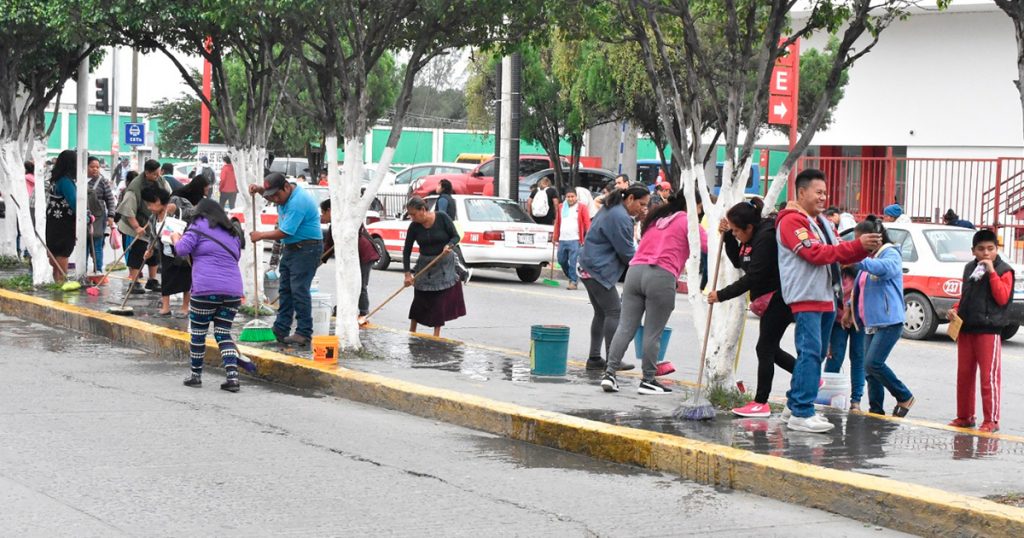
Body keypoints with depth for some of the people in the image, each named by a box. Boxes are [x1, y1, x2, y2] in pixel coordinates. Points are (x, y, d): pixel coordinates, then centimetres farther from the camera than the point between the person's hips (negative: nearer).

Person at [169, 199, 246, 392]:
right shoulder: (233, 232, 21)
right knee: (223, 333, 9)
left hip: (205, 289, -5)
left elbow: (182, 249, -4)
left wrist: (176, 238, 16)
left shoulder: (199, 226, 4)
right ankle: (232, 376, -5)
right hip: (232, 290, 5)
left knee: (198, 332, 9)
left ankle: (196, 375, 17)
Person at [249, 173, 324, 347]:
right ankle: (280, 330, 17)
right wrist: (259, 189, 10)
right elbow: (271, 195, 33)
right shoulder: (285, 195, 7)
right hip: (291, 248, 11)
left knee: (299, 290, -13)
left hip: (306, 249, -11)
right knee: (285, 290, 12)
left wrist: (260, 236, -9)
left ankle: (304, 334, -12)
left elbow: (283, 233, -23)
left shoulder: (298, 202, -24)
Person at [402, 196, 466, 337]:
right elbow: (407, 251, -5)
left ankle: (437, 333, 7)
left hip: (444, 264, -1)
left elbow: (456, 236, -6)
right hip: (425, 266, 1)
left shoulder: (442, 218, -13)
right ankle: (412, 331, 17)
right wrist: (407, 273, -11)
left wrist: (449, 246, -28)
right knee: (421, 299, 2)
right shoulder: (414, 227, -7)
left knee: (442, 299, -1)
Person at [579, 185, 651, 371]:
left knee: (601, 313, 13)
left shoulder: (612, 209, 15)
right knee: (614, 312, -8)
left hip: (589, 268, 11)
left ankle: (594, 358, 14)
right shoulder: (620, 217, -19)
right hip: (598, 270, -11)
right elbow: (626, 251, -14)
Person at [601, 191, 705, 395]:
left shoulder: (655, 219, 26)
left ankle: (610, 374, 0)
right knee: (653, 333, 1)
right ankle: (648, 381, 6)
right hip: (662, 276, -6)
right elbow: (708, 245, -3)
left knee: (625, 327, 4)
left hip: (635, 271, 6)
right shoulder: (687, 222, 6)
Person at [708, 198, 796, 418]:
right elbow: (738, 263, 16)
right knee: (770, 349, 16)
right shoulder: (753, 236, 7)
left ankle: (761, 403, 2)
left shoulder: (766, 238, -23)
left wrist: (721, 295, -21)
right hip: (770, 299, 10)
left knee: (765, 349, -5)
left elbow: (752, 278, -25)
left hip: (780, 299, -10)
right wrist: (727, 236, 2)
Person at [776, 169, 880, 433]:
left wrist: (865, 248, -1)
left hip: (826, 297, 9)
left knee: (814, 353, 11)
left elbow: (839, 255, 20)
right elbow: (815, 253, -20)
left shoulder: (821, 222, 21)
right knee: (810, 352, -13)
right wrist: (858, 245, -21)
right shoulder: (791, 221, -9)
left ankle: (795, 404, 18)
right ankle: (802, 413, -14)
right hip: (806, 298, -9)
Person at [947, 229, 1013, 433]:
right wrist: (955, 309, 7)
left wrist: (991, 272, -19)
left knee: (989, 377, -6)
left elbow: (1002, 298, -16)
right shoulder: (970, 268, 14)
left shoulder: (1004, 271, -4)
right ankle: (964, 416, 22)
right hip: (966, 329, 6)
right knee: (964, 375, 11)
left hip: (989, 330, -6)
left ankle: (991, 420, -1)